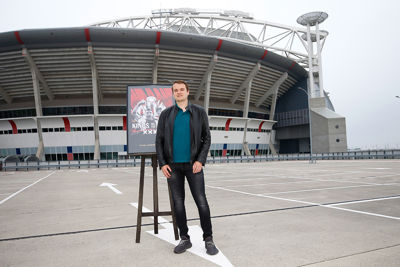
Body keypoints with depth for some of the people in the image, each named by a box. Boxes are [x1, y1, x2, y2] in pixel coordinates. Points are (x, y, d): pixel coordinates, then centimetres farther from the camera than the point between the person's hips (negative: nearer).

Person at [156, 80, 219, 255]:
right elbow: (159, 141, 4)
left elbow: (206, 138, 0)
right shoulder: (166, 114, 5)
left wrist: (200, 161, -13)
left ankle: (208, 239, 10)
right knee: (178, 202, 4)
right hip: (173, 165, 2)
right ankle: (185, 239, 18)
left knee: (201, 201, -5)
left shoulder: (199, 112, 2)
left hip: (193, 164, -1)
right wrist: (162, 164, -7)